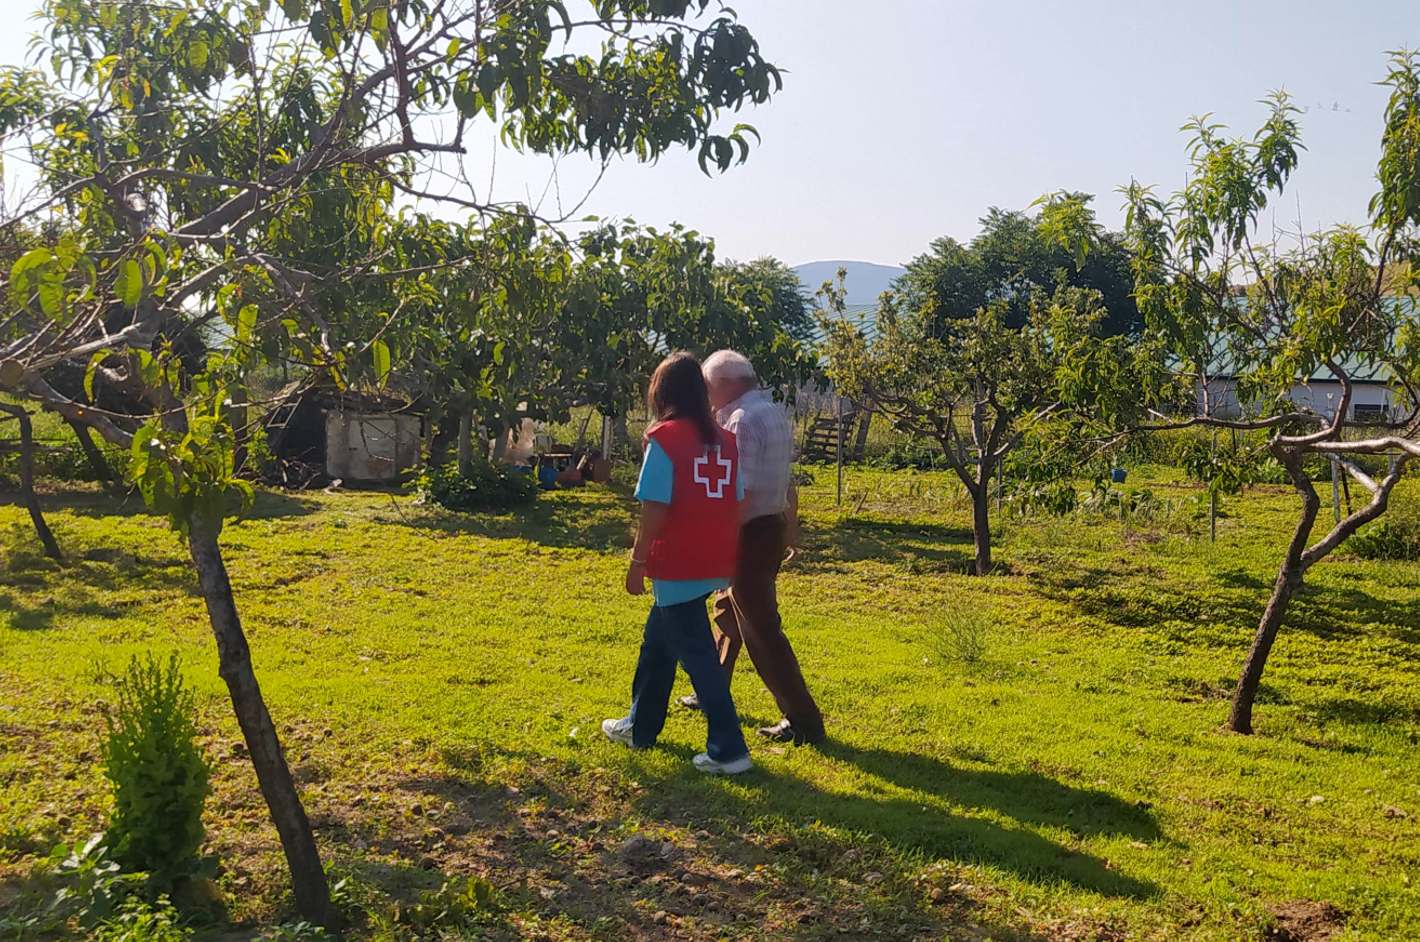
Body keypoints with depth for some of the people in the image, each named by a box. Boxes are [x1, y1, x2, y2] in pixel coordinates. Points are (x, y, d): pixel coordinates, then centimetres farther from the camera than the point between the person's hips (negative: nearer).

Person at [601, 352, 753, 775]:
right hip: (714, 564, 7)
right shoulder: (724, 439, 6)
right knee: (657, 641, 22)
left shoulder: (664, 438, -12)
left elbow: (655, 507, -15)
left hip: (677, 567, -7)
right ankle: (640, 727, 34)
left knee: (696, 653, 0)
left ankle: (728, 749, 2)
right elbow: (736, 504, 8)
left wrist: (638, 561, -7)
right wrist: (725, 556, 18)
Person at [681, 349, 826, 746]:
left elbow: (740, 493, -24)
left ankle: (804, 721, -1)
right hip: (773, 526, 10)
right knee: (728, 611, 23)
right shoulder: (776, 413, 10)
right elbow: (787, 482, 16)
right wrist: (791, 531, 22)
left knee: (762, 630, -4)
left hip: (751, 532, -10)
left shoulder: (743, 420, -19)